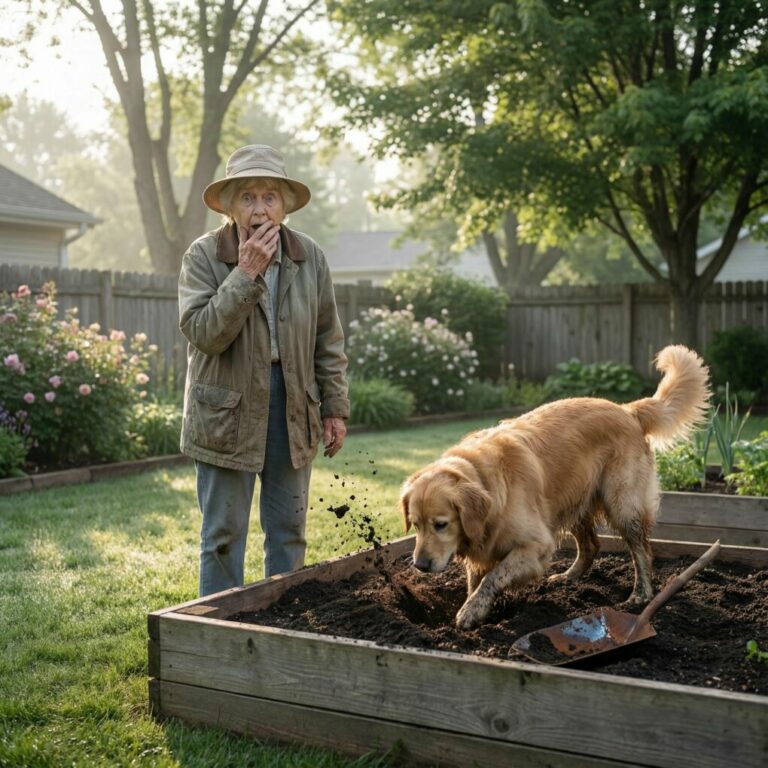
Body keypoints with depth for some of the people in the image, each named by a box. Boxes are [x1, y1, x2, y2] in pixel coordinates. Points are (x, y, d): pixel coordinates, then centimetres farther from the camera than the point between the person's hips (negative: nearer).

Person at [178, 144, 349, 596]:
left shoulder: (310, 258, 1)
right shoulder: (203, 256, -8)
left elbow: (329, 341, 7)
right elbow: (202, 332, -20)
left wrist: (335, 407, 5)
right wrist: (246, 273, -25)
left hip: (294, 411, 3)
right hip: (227, 415, -3)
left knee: (290, 531, 13)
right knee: (224, 533, 5)